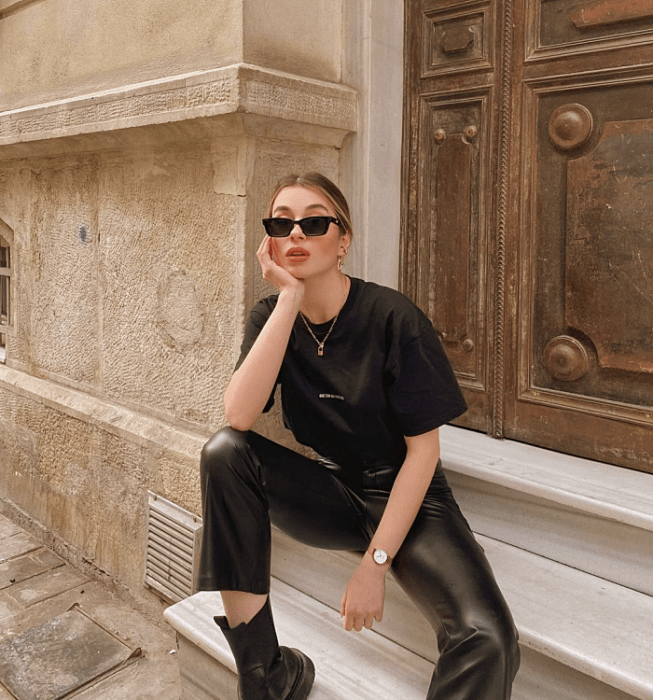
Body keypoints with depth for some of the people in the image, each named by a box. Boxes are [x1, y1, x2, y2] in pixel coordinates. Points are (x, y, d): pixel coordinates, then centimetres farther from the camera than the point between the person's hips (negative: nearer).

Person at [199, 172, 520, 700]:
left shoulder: (391, 317, -14)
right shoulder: (271, 317, -3)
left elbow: (423, 446, -12)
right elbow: (239, 417, -22)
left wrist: (375, 562, -16)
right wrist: (290, 300, -25)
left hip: (406, 498, -3)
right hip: (328, 493, 4)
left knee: (487, 641, -30)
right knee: (224, 451, -24)